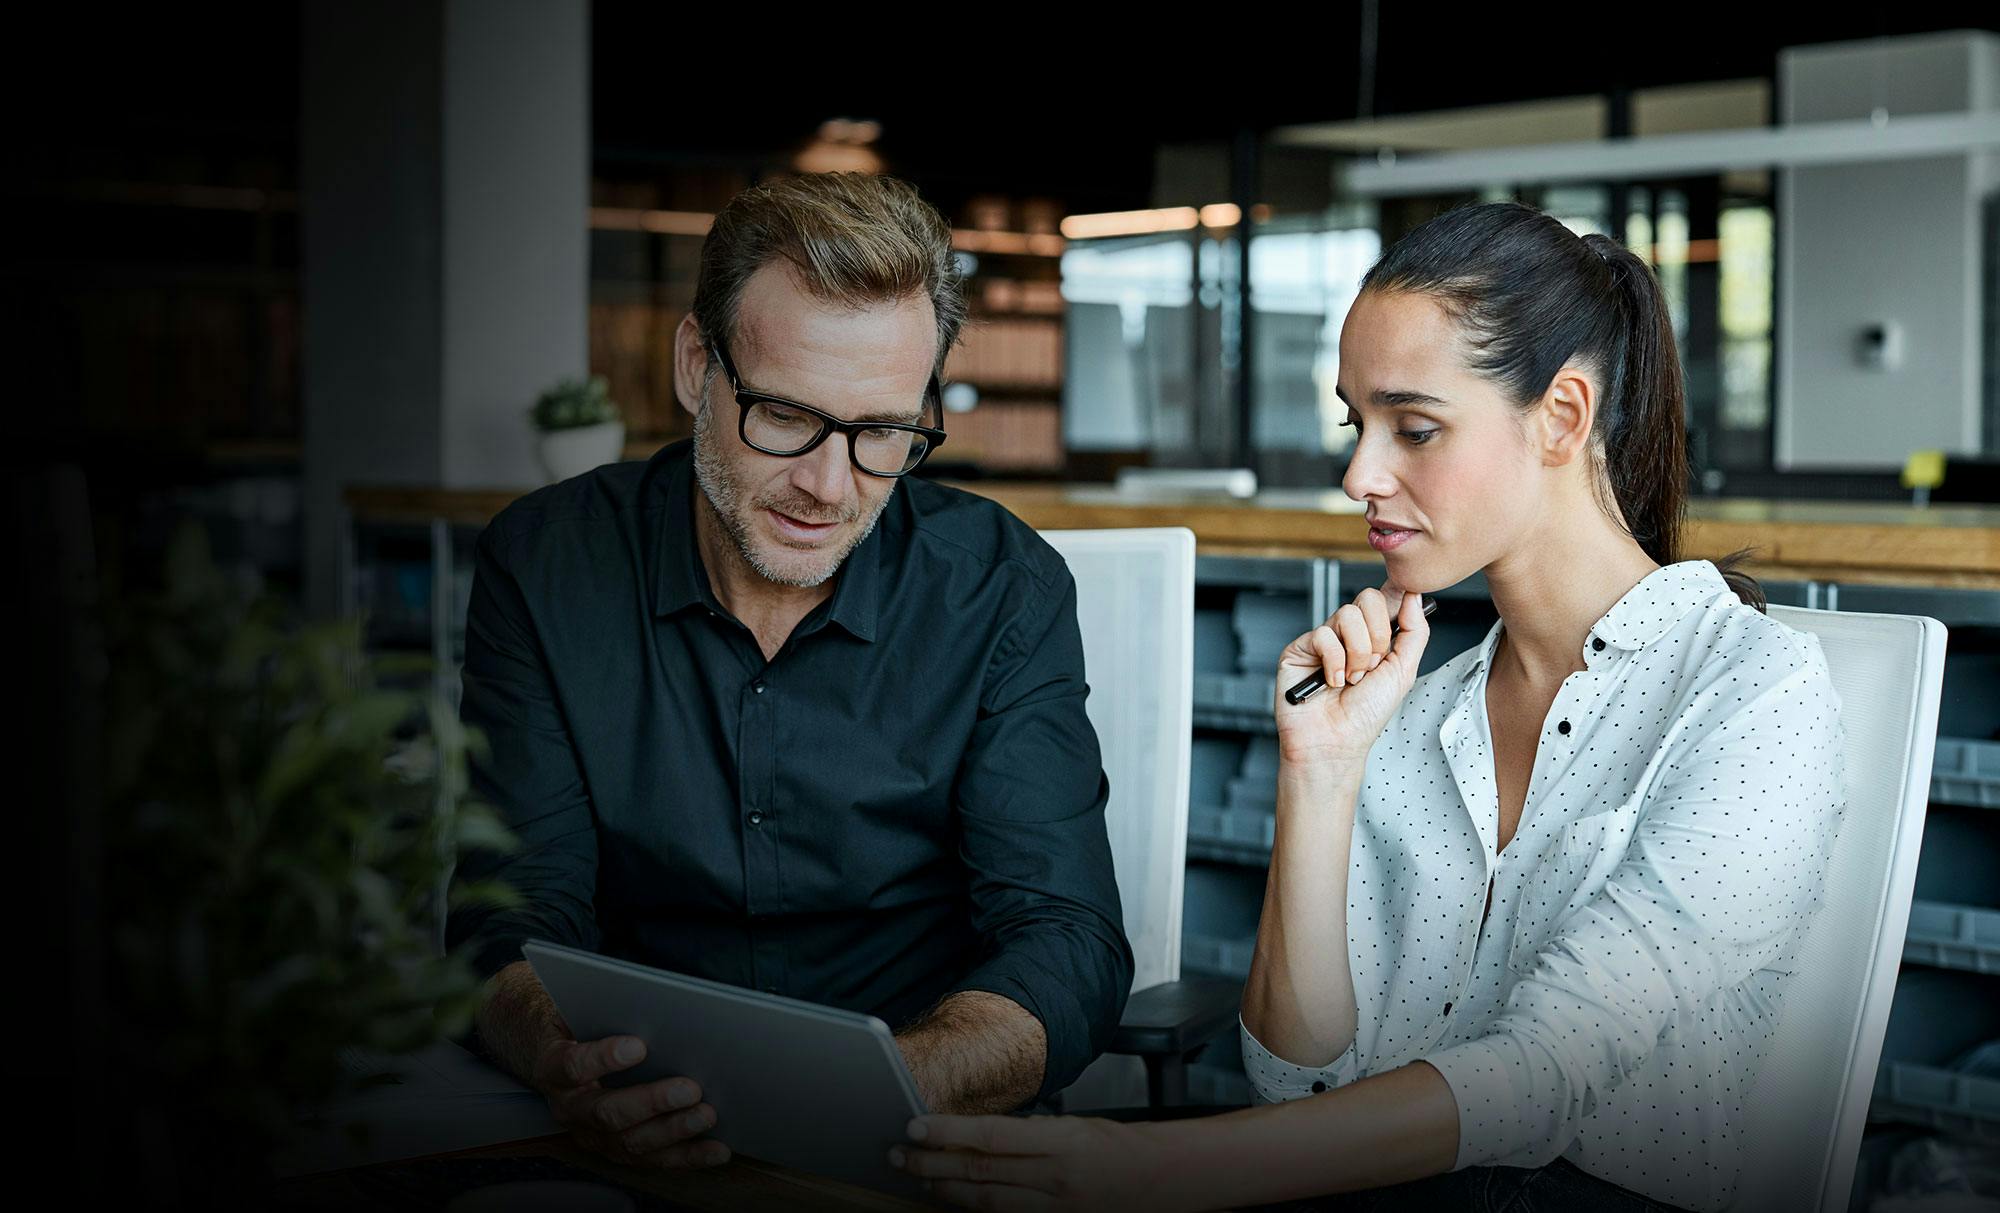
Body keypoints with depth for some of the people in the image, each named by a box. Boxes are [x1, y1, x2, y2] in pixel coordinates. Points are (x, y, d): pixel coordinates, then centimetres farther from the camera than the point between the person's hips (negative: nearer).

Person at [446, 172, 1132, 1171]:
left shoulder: (1001, 591, -5)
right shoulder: (545, 567, -3)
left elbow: (1067, 951, -11)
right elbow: (514, 920, -7)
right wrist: (567, 1066, -31)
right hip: (634, 1147, -1)